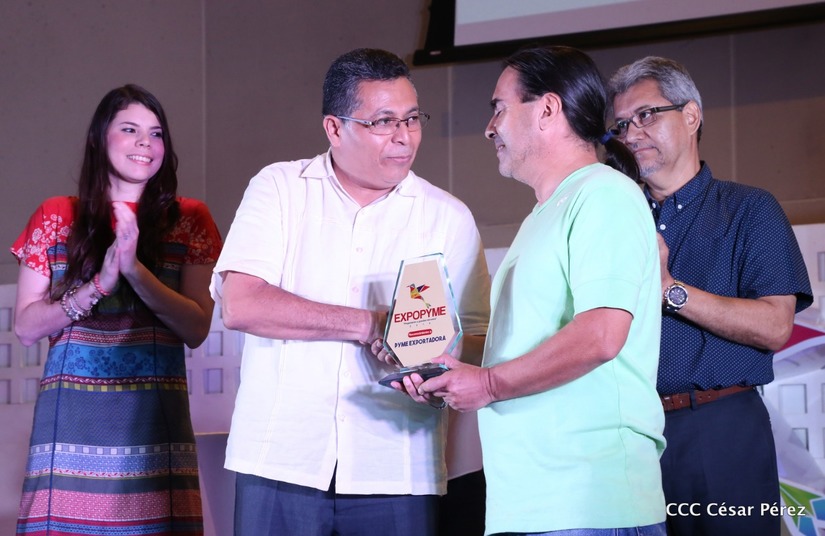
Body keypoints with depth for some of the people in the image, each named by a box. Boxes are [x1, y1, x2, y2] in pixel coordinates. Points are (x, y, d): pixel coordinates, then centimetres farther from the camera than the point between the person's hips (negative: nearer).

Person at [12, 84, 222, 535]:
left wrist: (135, 270, -15)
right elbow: (25, 327, 3)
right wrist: (99, 285, -11)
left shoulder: (188, 221, 9)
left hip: (154, 418, 0)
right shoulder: (57, 218, 9)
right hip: (72, 417, 0)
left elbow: (197, 329, -1)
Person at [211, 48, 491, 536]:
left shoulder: (448, 217, 9)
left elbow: (476, 339, 7)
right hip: (281, 463, -1)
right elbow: (240, 304, -9)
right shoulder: (279, 189, 4)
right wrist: (369, 325, -12)